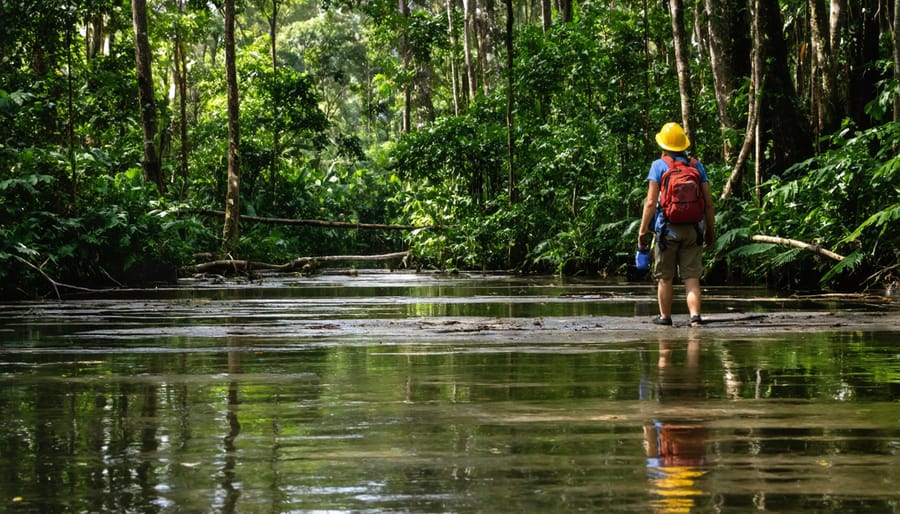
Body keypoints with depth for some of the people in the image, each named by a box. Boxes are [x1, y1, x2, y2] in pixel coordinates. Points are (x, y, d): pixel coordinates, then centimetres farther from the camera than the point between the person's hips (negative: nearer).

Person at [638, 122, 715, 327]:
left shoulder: (659, 166, -3)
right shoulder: (696, 165, 7)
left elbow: (651, 202, -9)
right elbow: (708, 201, 6)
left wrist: (643, 230, -5)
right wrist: (710, 229, 15)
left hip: (668, 227, -3)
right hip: (693, 229, 3)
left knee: (665, 277, 9)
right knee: (691, 276, 2)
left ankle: (665, 316, 19)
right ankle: (695, 315, -12)